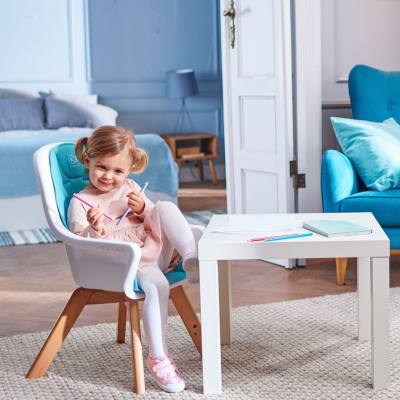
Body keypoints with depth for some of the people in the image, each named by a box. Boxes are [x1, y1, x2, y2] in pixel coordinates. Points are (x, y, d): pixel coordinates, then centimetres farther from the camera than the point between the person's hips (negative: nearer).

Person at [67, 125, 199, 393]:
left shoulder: (130, 188, 17)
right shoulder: (80, 203, 1)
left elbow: (155, 223, 18)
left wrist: (144, 209, -4)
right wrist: (94, 230, -30)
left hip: (159, 251, 5)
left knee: (166, 208, -17)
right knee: (156, 286, -35)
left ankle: (192, 260, -24)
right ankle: (159, 358, -25)